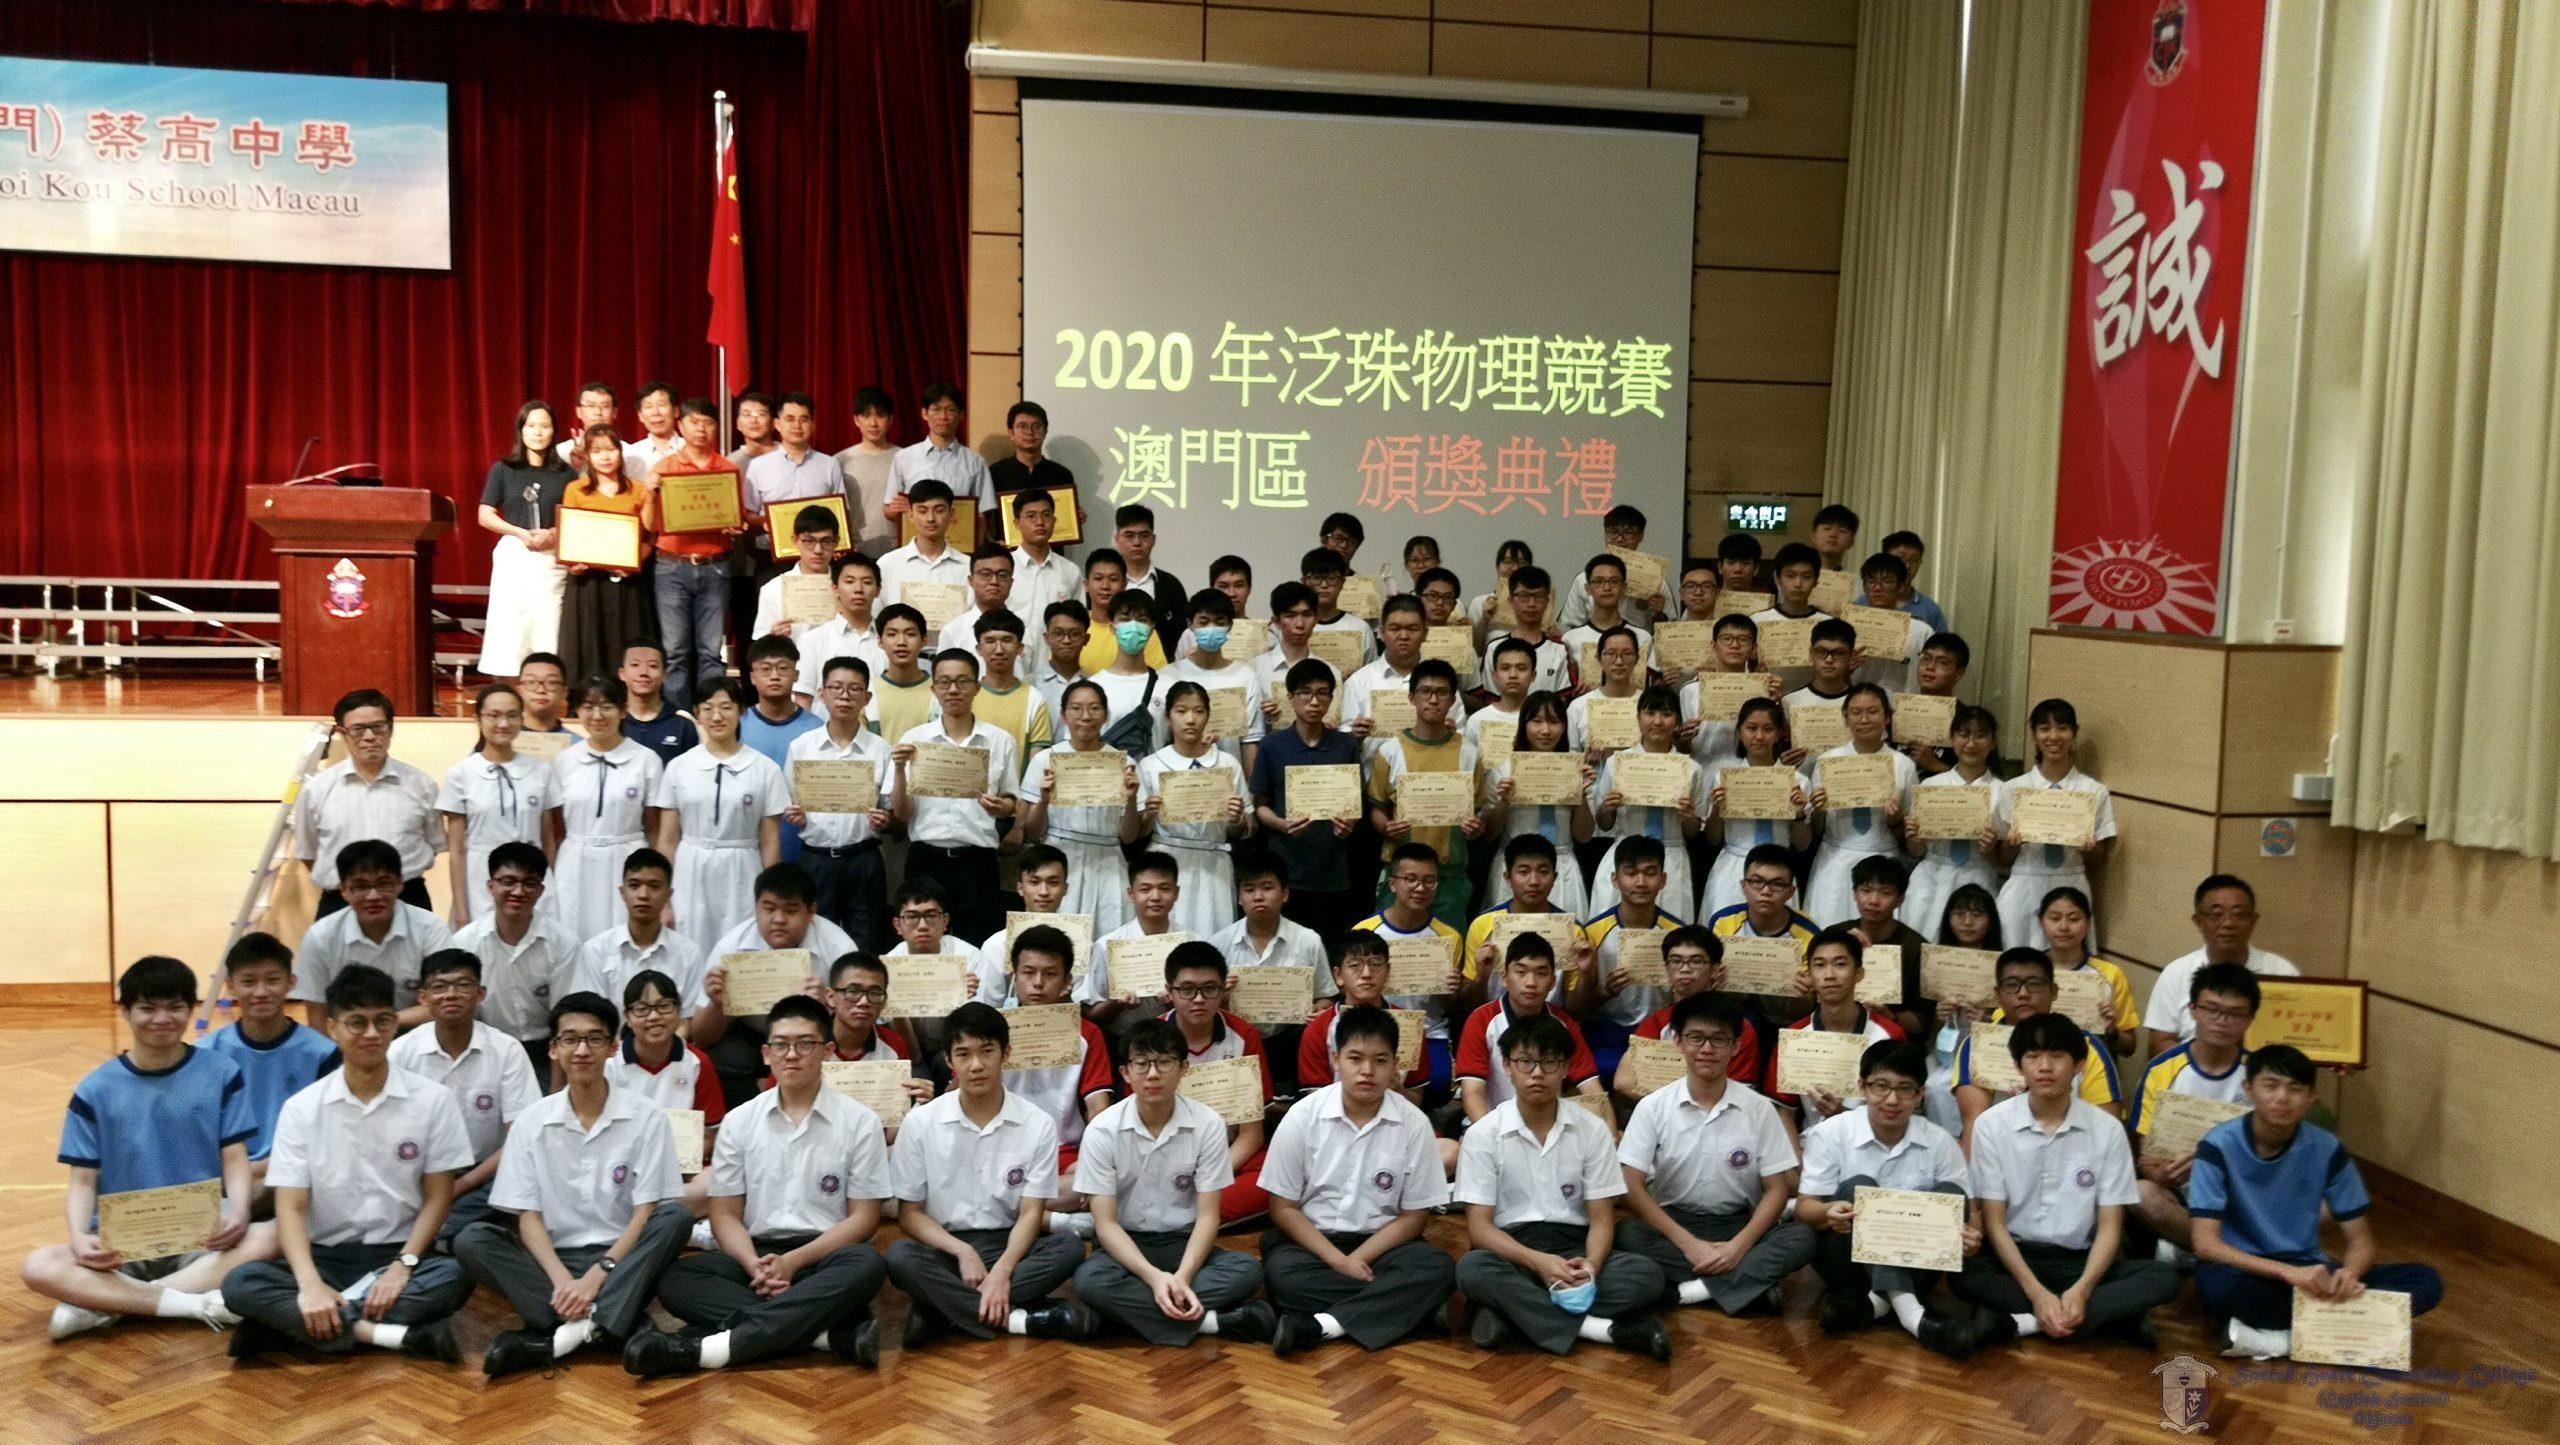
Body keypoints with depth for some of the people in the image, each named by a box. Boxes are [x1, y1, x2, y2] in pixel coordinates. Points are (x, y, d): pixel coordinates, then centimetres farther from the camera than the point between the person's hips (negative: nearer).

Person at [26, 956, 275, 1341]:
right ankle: (196, 1303, -29)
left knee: (270, 1237, -32)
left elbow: (235, 1159, 0)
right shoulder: (95, 1091, 4)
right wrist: (80, 1237, -18)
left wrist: (238, 1212, -22)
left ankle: (102, 1304, -26)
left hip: (203, 1239, 0)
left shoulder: (221, 1075, 2)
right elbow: (83, 1181, 3)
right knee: (38, 1268, -28)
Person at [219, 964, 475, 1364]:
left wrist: (403, 1265, -16)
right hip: (327, 1256, 1)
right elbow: (290, 1207, -6)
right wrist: (310, 1284, -23)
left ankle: (286, 1324, -27)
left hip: (399, 1256, -1)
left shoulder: (432, 1100, -1)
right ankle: (400, 1335, -32)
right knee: (240, 1284, -27)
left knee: (453, 1277, -33)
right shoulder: (301, 1108, 1)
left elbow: (438, 1197, 0)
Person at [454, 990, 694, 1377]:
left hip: (623, 1260, -2)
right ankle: (600, 1325, -34)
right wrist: (562, 1280, -20)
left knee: (677, 1217, -29)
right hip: (556, 1259, 2)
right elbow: (528, 1217, -1)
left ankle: (564, 1333, -37)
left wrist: (597, 1276, -21)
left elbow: (647, 1212, -7)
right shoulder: (531, 1123, 3)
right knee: (470, 1241, -23)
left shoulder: (646, 1117, -2)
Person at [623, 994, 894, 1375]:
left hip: (824, 1257, -2)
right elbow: (725, 1215, 6)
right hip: (756, 1255, 2)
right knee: (674, 1278, -27)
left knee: (866, 1265, -37)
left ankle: (703, 1348, -43)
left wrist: (793, 1261, -16)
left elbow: (863, 1219, -1)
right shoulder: (739, 1122, 8)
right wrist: (754, 1264, -16)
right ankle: (834, 1332, -36)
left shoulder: (859, 1122, 2)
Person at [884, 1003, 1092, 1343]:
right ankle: (1021, 1318, -30)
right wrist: (963, 1252, -17)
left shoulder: (1038, 1125, -2)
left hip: (1009, 1246, 1)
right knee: (901, 1257, -33)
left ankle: (941, 1312, -28)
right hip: (946, 1248, -1)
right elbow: (910, 1214, -1)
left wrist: (1002, 1270, -24)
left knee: (1070, 1247, -29)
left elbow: (1031, 1213, -5)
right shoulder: (920, 1122, -2)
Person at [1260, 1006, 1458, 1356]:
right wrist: (1338, 1261, -16)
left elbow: (1414, 1215, -1)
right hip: (1311, 1240, -1)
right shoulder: (1302, 1117, -7)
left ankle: (1321, 1324, -32)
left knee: (1438, 1270, -28)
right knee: (1281, 1273, -33)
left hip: (1380, 1242, 1)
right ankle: (1398, 1308, -22)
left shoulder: (1413, 1124, -6)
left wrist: (1357, 1260, -15)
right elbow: (1283, 1207, -4)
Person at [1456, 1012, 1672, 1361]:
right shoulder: (1482, 1135, -3)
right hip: (1512, 1251, -2)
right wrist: (1537, 1261, -25)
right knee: (1473, 1270, -37)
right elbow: (1479, 1226, -8)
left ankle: (1509, 1313, -29)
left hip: (1573, 1247, 2)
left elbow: (1601, 1217, 1)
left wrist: (1590, 1264, -23)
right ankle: (1613, 1329, -32)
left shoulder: (1592, 1129, 2)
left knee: (1646, 1274, -27)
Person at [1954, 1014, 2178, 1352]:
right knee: (1964, 1271, -34)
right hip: (2013, 1258, -2)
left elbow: (2110, 1227, -4)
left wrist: (2082, 1289, -23)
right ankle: (2111, 1317, -28)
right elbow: (1993, 1221, -8)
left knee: (2162, 1277, -25)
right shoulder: (1991, 1125, -6)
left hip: (2079, 1261, 2)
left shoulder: (2106, 1129, -3)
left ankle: (2010, 1324, -30)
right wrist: (2036, 1293, -22)